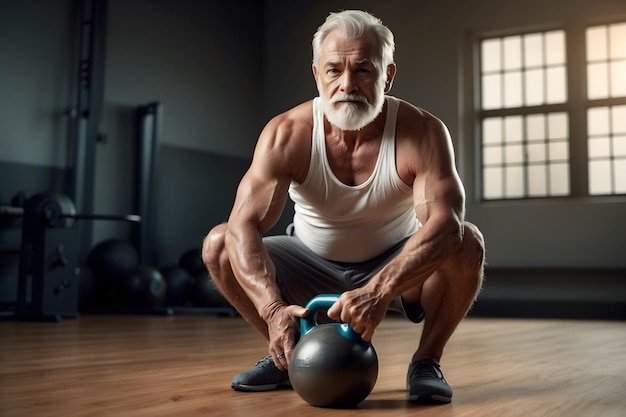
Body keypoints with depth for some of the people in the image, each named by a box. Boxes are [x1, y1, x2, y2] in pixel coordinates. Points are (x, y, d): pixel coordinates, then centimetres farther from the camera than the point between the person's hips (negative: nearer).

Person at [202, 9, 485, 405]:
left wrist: (379, 290, -55)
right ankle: (290, 356, 1)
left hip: (396, 266, -1)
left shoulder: (422, 133, -26)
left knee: (467, 243, -30)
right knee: (219, 244, -18)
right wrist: (274, 309, -48)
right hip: (314, 267, 2)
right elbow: (244, 226, -31)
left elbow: (445, 224, -39)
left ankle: (426, 361, -8)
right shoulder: (286, 135, -23)